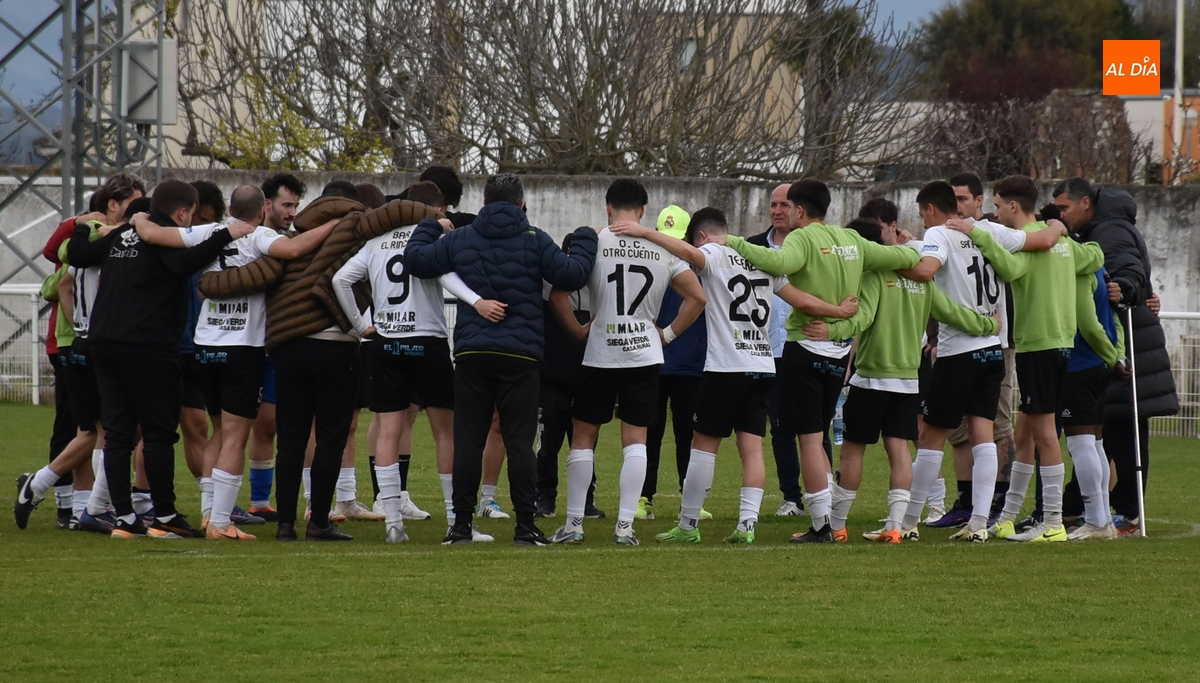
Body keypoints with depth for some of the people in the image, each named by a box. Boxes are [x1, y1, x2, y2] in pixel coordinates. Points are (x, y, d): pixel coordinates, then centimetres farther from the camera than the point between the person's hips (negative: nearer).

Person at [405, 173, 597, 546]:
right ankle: (525, 526, -3)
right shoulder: (534, 240, -2)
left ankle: (461, 524, 4)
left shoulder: (460, 239, 5)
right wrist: (585, 240, 10)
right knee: (520, 441, 0)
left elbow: (416, 260, 7)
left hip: (471, 353, 2)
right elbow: (571, 275, -7)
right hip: (520, 355, -2)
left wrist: (429, 228, 26)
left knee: (468, 440, 5)